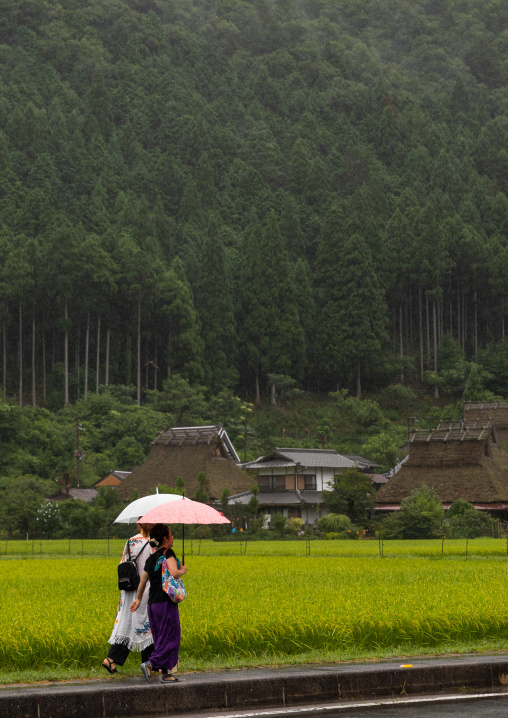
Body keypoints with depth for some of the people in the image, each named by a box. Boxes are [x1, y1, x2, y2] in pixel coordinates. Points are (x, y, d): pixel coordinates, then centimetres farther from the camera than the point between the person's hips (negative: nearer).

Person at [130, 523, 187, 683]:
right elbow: (173, 573, -23)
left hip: (152, 603, 8)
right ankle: (150, 664, -18)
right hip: (166, 602, -8)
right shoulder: (168, 553, -9)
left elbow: (142, 581, 17)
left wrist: (138, 599, 31)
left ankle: (165, 673, 10)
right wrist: (183, 570, -2)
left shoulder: (151, 559, 13)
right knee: (171, 637, -4)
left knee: (160, 639, 11)